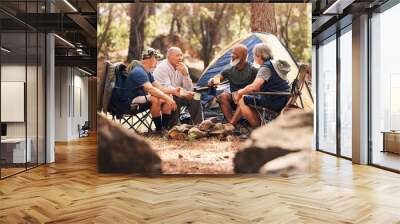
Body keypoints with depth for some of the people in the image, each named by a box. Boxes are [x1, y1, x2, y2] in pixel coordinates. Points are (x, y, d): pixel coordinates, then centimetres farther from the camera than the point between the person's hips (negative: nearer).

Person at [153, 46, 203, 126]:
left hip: (178, 95, 6)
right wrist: (183, 93, -36)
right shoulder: (162, 68, -14)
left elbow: (189, 89, -3)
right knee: (175, 100, -34)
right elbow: (166, 88, -24)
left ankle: (198, 124, -6)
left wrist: (185, 74, -18)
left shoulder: (183, 67, 3)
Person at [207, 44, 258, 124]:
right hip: (233, 99, 4)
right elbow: (216, 78, 5)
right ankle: (230, 123, -36)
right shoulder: (229, 70, 7)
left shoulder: (252, 70, -4)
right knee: (223, 96, -26)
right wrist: (212, 81, -21)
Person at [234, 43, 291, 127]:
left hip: (275, 103, -10)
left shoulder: (265, 68, -18)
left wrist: (241, 92, -11)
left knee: (242, 100, -4)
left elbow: (254, 87, -29)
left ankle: (257, 126, -2)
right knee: (246, 98, 20)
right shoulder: (277, 64, 14)